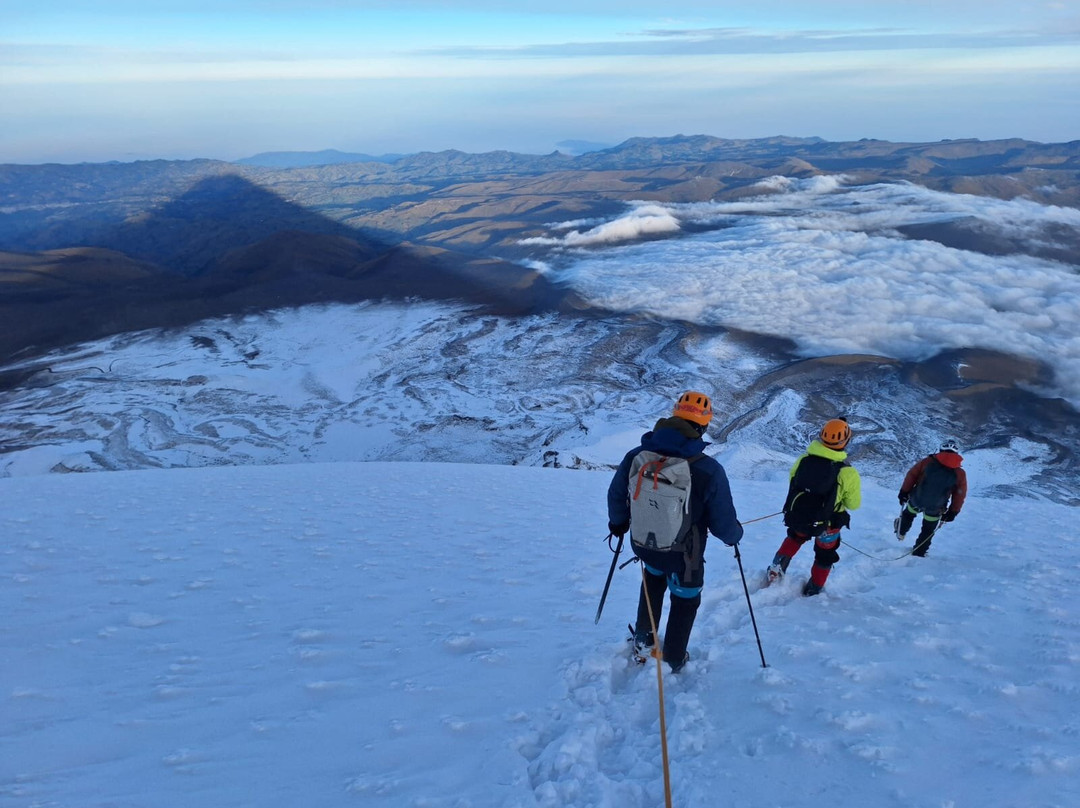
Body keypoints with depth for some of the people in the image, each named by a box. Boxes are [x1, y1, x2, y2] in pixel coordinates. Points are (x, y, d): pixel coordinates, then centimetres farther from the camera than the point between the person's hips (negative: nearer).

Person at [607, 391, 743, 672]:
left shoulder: (635, 456, -17)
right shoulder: (709, 470, -28)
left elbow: (616, 496, 0)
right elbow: (723, 523, -17)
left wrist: (618, 522, 22)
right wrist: (734, 535, 7)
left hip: (643, 546, 3)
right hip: (684, 557, -3)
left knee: (654, 576, 37)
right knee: (685, 601, 26)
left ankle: (644, 639, 45)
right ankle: (673, 660, 43)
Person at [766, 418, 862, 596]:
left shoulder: (803, 459, -15)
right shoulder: (847, 473, -23)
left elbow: (792, 481, 4)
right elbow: (853, 504, -9)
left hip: (796, 518, 2)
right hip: (827, 525, -2)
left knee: (795, 537, 36)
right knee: (825, 555, 26)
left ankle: (776, 569, 27)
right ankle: (813, 590, 40)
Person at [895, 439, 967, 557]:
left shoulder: (928, 461, -13)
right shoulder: (960, 474, -10)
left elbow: (911, 475, -7)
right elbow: (960, 496, -2)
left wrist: (904, 492, 3)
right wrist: (953, 512, 9)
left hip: (916, 501, 0)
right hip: (935, 510, 0)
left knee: (908, 514, 33)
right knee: (928, 532, 21)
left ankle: (901, 532, 55)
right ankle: (918, 554, 31)